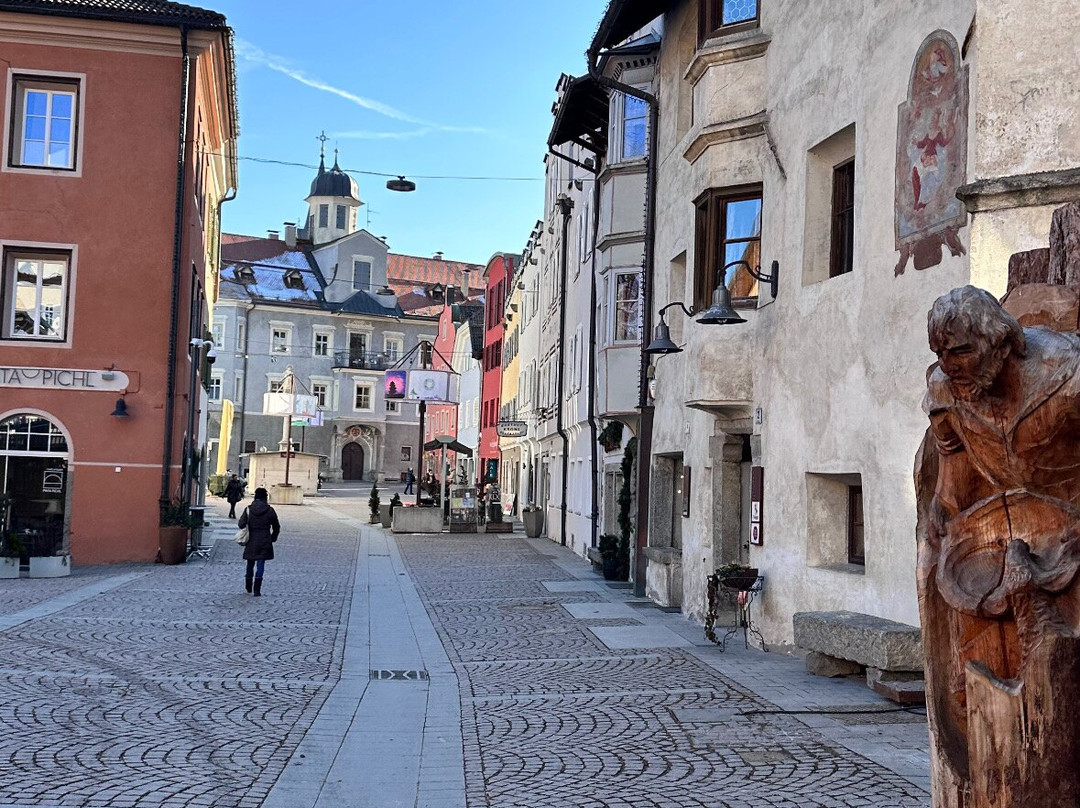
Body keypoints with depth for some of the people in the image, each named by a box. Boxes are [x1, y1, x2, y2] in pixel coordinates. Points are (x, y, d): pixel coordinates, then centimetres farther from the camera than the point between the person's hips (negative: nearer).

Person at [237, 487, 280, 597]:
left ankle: (248, 586, 33)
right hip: (265, 542, -1)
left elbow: (241, 524, -11)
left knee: (250, 563, 18)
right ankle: (257, 590, -6)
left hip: (251, 542, 1)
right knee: (260, 565, 0)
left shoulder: (248, 509, -4)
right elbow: (276, 527, 3)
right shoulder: (270, 511, -4)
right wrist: (273, 538, 18)